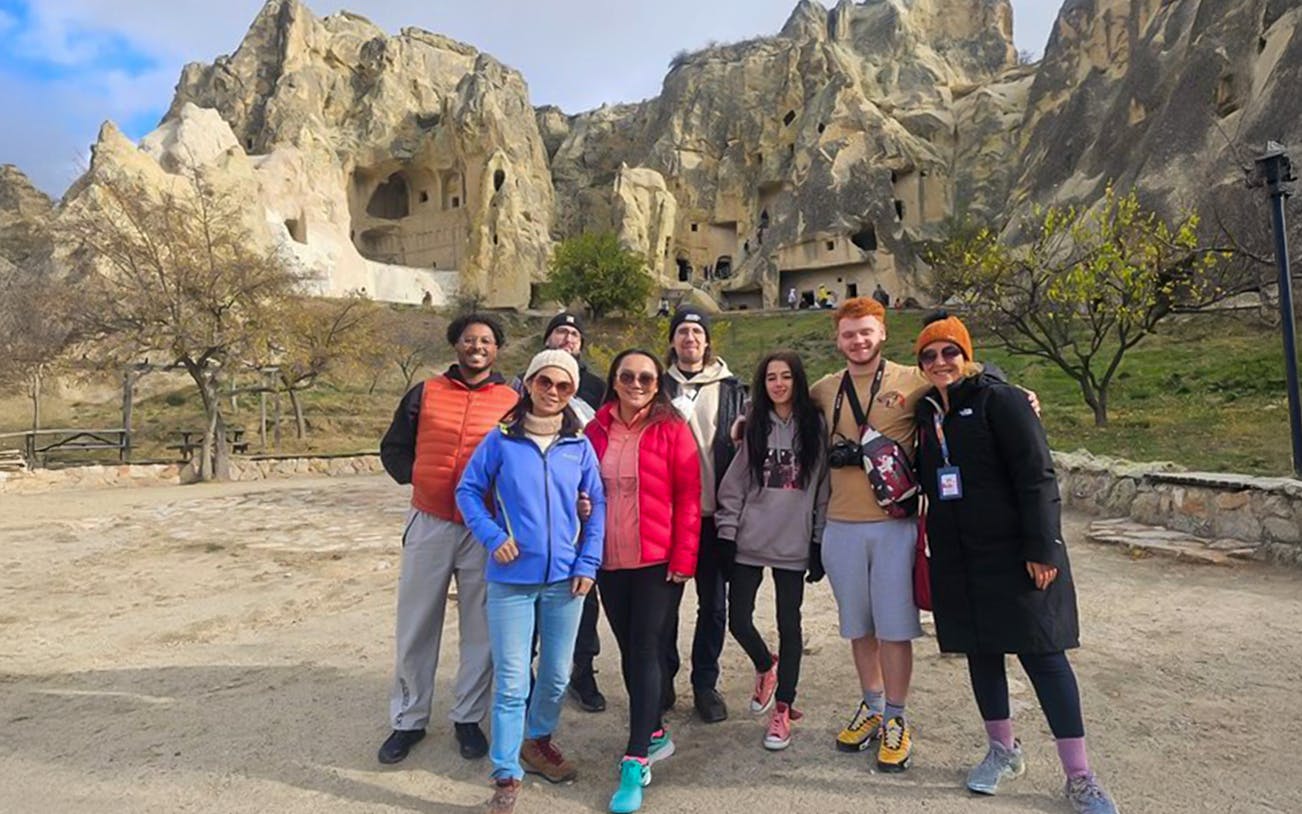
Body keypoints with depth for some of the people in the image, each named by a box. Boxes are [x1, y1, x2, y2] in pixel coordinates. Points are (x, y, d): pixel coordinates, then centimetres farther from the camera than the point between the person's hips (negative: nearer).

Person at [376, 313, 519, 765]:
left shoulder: (513, 400, 2)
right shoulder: (425, 394, 6)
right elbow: (393, 449, 14)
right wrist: (416, 476, -1)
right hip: (429, 524, 1)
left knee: (481, 630, 8)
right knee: (416, 629, 10)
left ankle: (468, 718, 26)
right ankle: (409, 719, 27)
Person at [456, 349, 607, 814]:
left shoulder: (580, 445, 1)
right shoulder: (501, 440, -3)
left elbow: (596, 505, 5)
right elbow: (468, 491, 1)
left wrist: (588, 563, -2)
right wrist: (493, 536, -12)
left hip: (565, 578, 3)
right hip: (512, 578, -2)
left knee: (557, 675, 16)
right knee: (511, 683, 1)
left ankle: (538, 741, 42)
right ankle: (506, 776, 16)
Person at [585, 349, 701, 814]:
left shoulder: (672, 429, -6)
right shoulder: (596, 431, 5)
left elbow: (688, 496, -7)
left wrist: (683, 558, -12)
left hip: (658, 561, -4)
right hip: (610, 561, 4)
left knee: (645, 651, -2)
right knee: (629, 650, 14)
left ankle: (634, 763, 5)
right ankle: (655, 734, 33)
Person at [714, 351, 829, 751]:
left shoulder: (814, 426, 0)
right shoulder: (754, 427, 3)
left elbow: (824, 486, 1)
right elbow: (733, 486, 3)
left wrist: (819, 542, -2)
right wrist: (726, 534, -2)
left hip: (793, 545, -1)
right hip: (749, 542, 2)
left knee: (789, 624, 7)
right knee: (738, 620, 4)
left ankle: (783, 709, 23)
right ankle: (766, 667, 36)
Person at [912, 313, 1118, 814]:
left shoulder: (999, 400, -9)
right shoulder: (927, 413, 10)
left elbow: (1037, 475, -13)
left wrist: (1042, 549, -17)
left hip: (1014, 553, -6)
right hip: (957, 560, 6)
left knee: (1042, 654, -1)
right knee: (980, 651, 13)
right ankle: (1003, 751, 30)